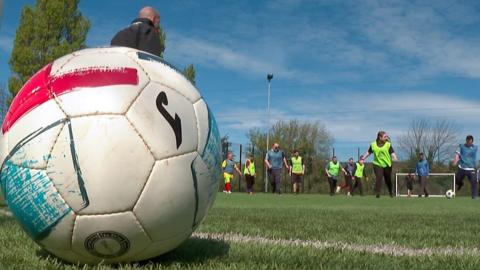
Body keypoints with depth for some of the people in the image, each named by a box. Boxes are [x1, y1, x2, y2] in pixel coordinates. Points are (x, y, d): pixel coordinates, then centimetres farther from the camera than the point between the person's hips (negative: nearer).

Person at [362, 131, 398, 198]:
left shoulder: (388, 144, -3)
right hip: (377, 164, -1)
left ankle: (391, 192, 38)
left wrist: (395, 158, -28)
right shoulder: (373, 145, 0)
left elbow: (392, 153, -10)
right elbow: (369, 152, 14)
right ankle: (377, 192, -20)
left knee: (388, 180, 14)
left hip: (387, 165, 1)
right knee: (378, 177, -20)